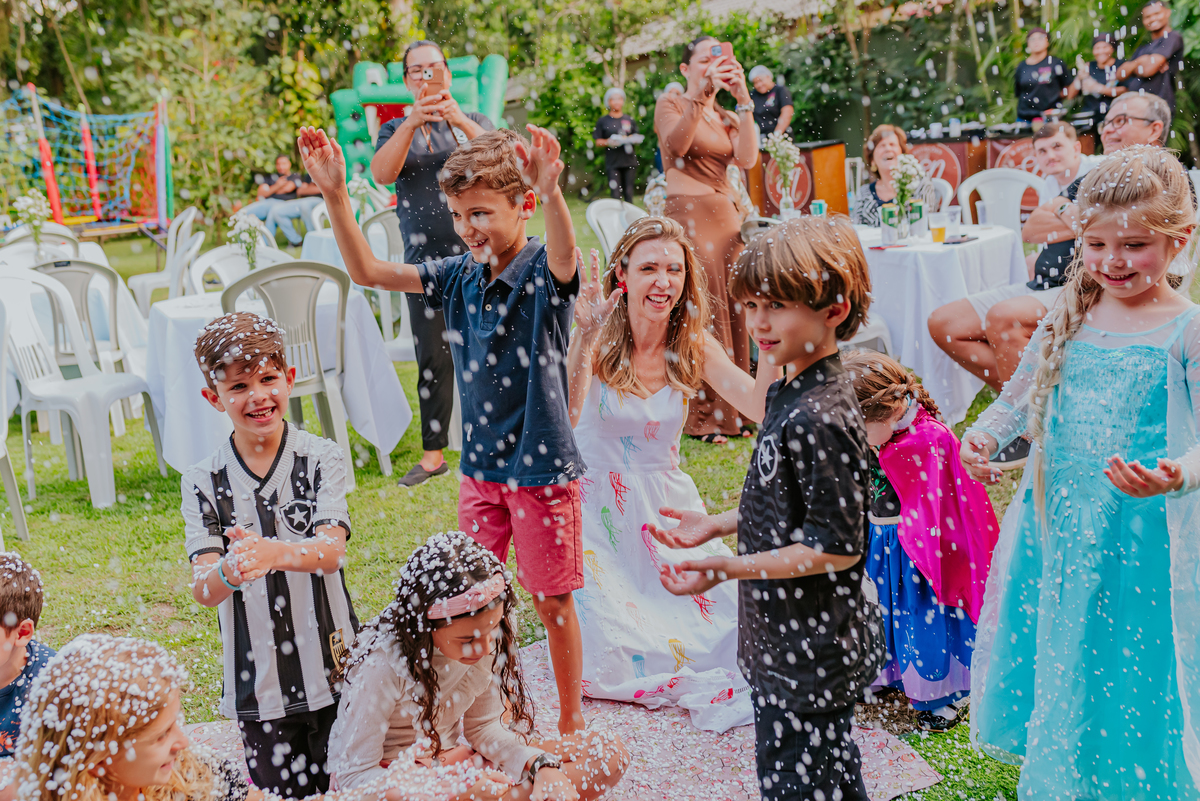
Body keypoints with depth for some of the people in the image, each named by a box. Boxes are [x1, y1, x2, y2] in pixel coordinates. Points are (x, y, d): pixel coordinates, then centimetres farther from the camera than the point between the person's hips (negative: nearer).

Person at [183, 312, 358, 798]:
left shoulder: (322, 458, -5)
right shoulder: (203, 482, -2)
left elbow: (332, 551, -19)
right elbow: (202, 590, -12)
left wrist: (273, 553, -39)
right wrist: (230, 571, -35)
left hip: (335, 670, 0)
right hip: (257, 684, 1)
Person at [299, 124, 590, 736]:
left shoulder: (543, 273, -14)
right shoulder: (459, 277, 2)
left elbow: (564, 258, -39)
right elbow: (367, 271, 3)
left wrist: (554, 196, -60)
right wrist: (335, 193, -9)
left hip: (542, 467, -5)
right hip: (480, 466, 5)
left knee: (552, 602, 7)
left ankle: (571, 724, 26)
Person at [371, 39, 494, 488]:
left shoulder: (475, 122, 12)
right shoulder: (396, 130, 12)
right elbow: (382, 174, -9)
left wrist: (460, 121, -21)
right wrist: (413, 123, -20)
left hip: (478, 255, 0)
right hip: (425, 260, 0)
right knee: (433, 356, 2)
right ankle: (433, 452, 12)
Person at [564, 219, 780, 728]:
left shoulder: (693, 346, -5)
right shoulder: (598, 340, -15)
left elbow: (760, 408, -17)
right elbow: (563, 420, -33)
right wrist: (584, 338, -43)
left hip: (666, 503, 3)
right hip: (598, 506, -3)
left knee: (721, 618, -9)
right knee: (611, 655, -12)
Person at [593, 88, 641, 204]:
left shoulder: (630, 120, 13)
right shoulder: (603, 121, 5)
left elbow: (636, 138, 18)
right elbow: (598, 142, 4)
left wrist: (634, 139, -5)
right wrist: (609, 142, -15)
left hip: (629, 161, 2)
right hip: (612, 163, -2)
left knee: (628, 193, 4)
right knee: (616, 194, -7)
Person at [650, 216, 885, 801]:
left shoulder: (819, 418, -25)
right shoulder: (790, 392, 6)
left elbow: (837, 547, -24)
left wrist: (729, 568, -23)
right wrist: (717, 525, 11)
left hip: (811, 658, -10)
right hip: (788, 643, 10)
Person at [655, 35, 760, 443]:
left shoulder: (727, 117, 21)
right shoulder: (672, 103, 6)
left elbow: (747, 158, 0)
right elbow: (676, 144, -16)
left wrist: (743, 100, -7)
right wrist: (702, 93, -23)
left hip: (727, 215, 6)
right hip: (687, 214, -6)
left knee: (729, 309, 2)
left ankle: (729, 411, 9)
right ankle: (698, 416, -5)